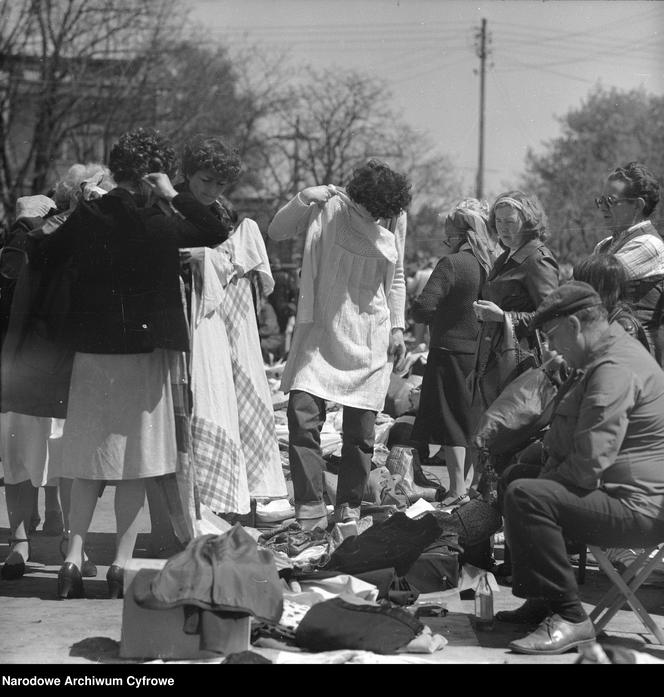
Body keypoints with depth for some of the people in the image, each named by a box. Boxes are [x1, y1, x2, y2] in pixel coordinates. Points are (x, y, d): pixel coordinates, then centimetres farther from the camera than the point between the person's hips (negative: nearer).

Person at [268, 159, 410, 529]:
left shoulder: (395, 220, 4)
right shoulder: (327, 207, -5)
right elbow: (276, 232, -3)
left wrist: (397, 326, 8)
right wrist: (303, 199, -16)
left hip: (369, 338, 2)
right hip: (320, 331, -2)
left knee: (361, 429, 2)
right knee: (303, 415, -16)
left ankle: (349, 510, 15)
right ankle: (311, 512, -13)